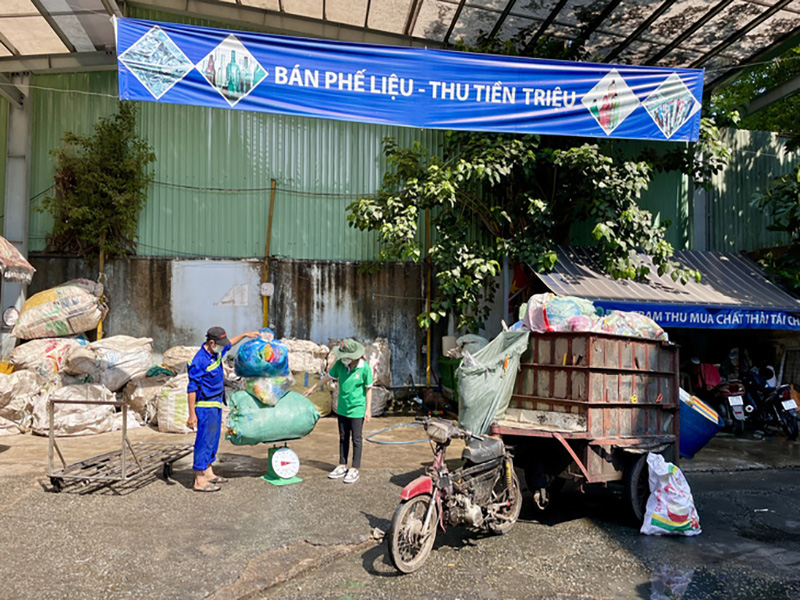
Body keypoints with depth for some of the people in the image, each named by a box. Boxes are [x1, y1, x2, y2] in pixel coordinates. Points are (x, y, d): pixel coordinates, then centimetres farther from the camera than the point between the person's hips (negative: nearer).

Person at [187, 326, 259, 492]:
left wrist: (245, 335, 31)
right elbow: (192, 389, -20)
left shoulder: (216, 353, 5)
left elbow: (229, 344, 28)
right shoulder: (199, 361, -21)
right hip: (206, 406, -9)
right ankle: (199, 481, 2)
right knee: (204, 442, -4)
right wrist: (192, 414, -21)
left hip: (216, 405, 10)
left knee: (213, 440, 16)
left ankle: (208, 474, 27)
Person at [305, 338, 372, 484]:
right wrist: (314, 387, 21)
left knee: (356, 439, 4)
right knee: (343, 438, 15)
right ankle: (342, 466, 27)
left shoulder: (364, 368, -17)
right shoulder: (340, 364, -5)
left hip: (357, 409, -5)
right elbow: (329, 376, 11)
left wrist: (368, 409, -9)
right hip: (342, 408, 5)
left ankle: (354, 470, 14)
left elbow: (368, 389, -9)